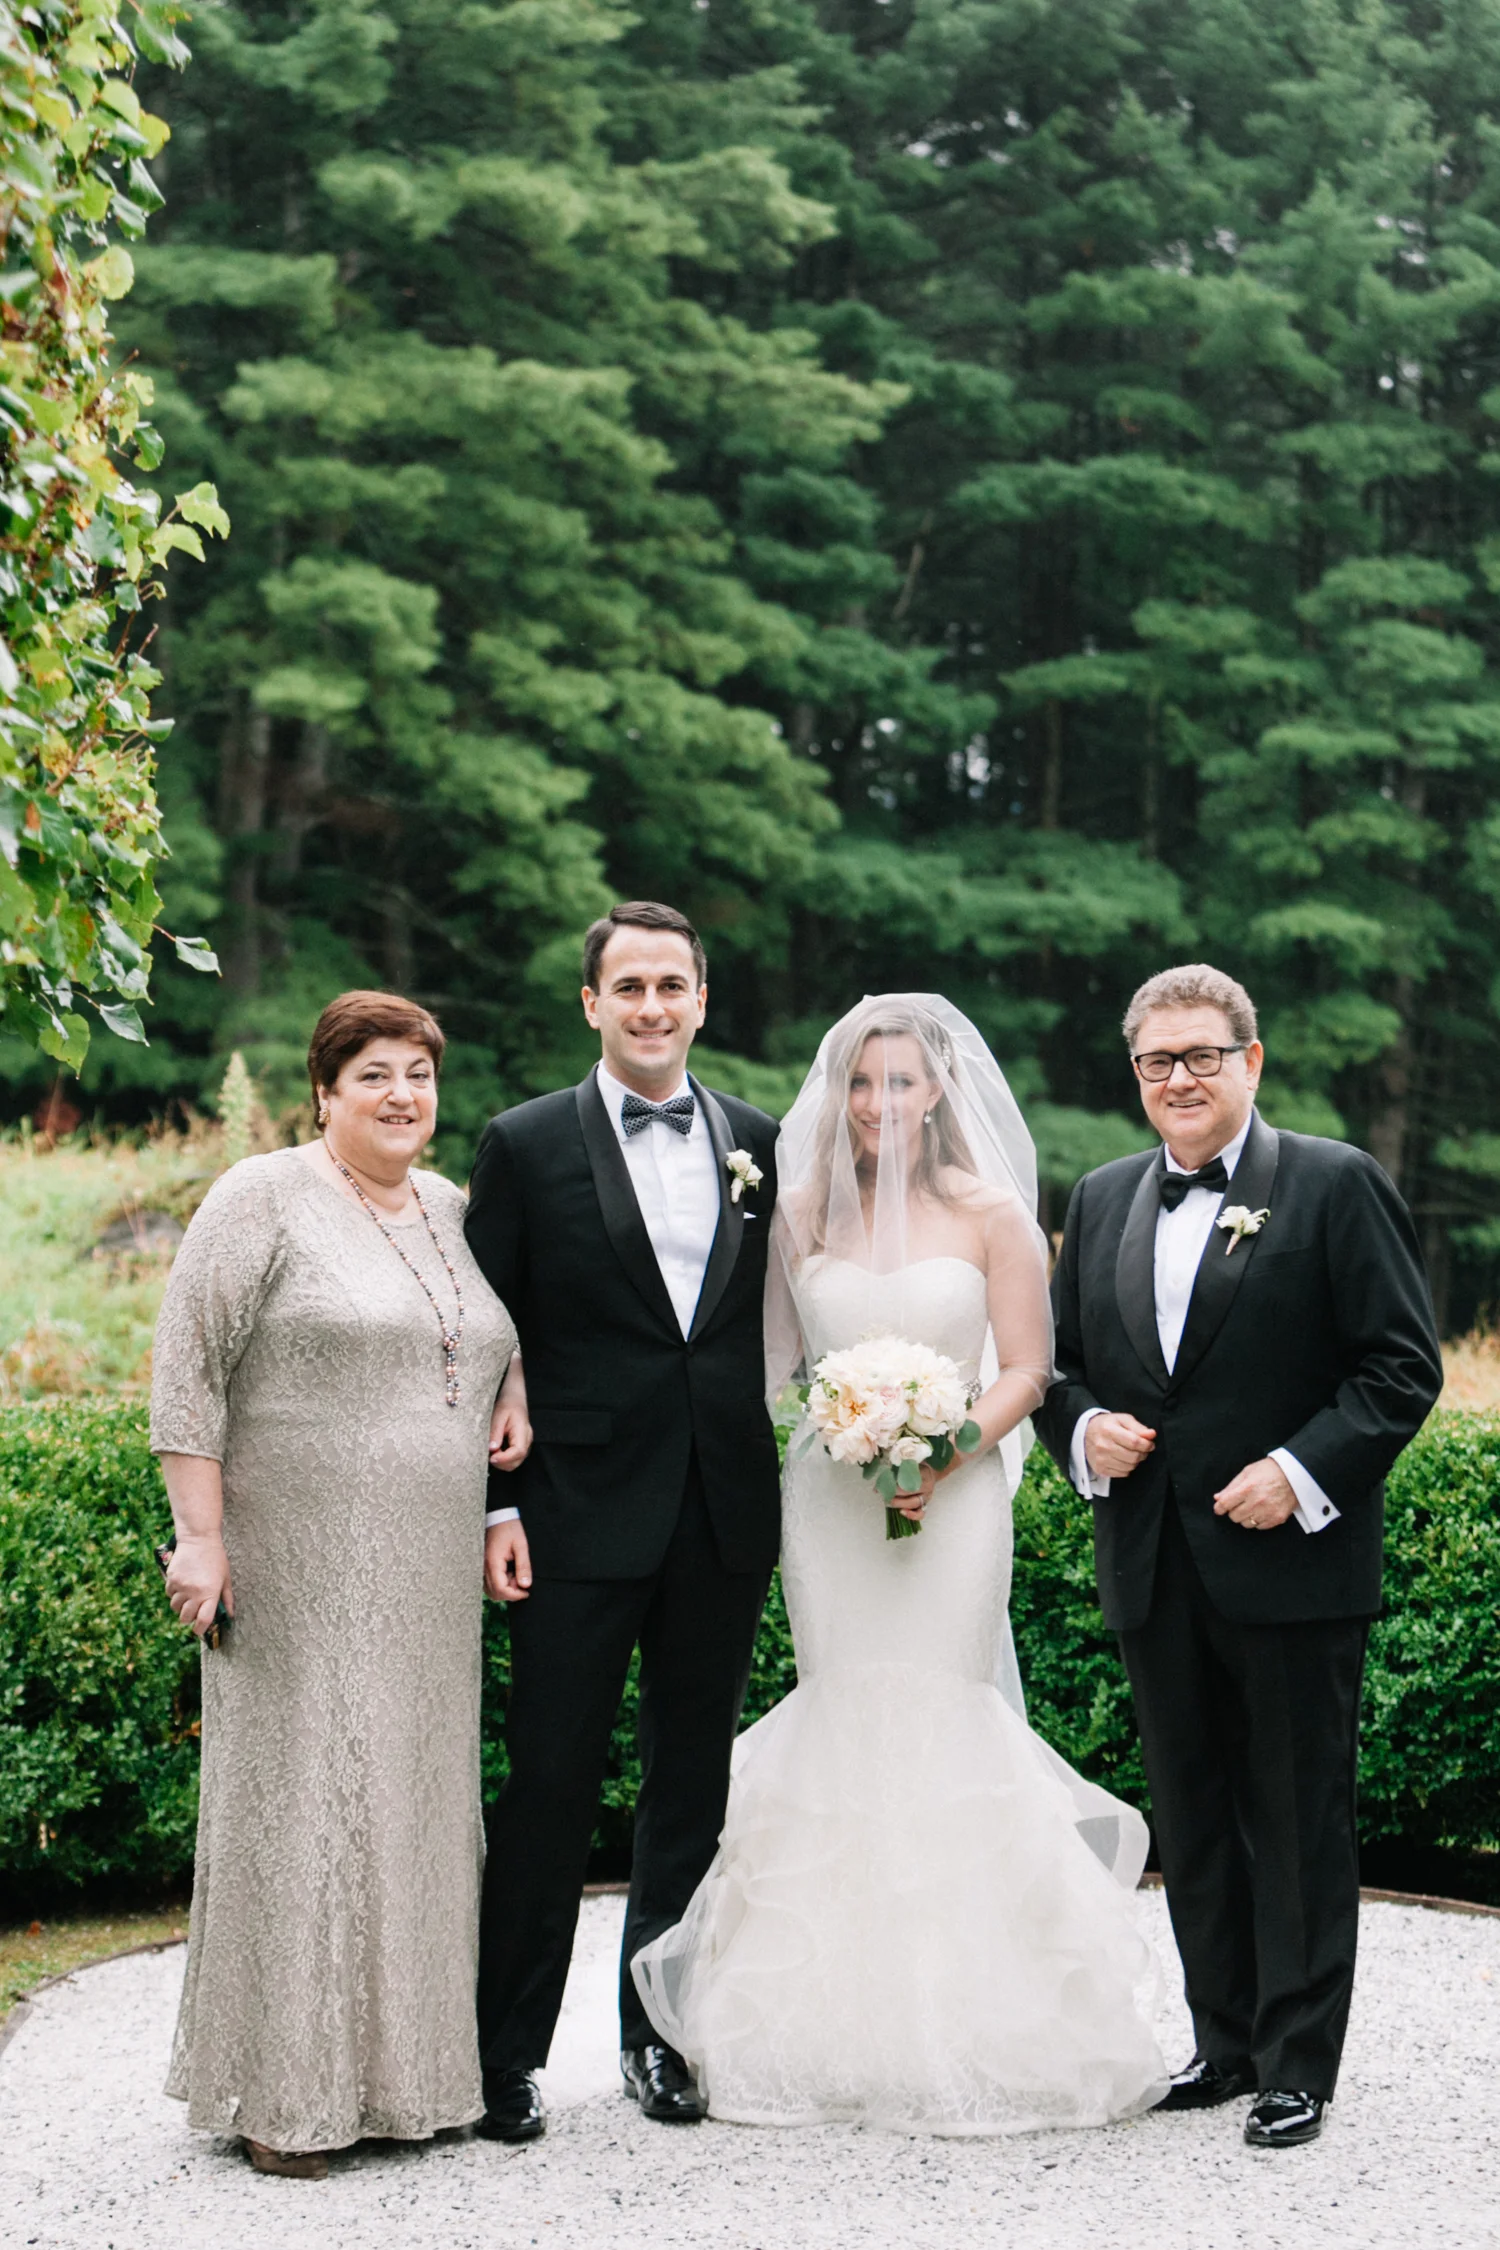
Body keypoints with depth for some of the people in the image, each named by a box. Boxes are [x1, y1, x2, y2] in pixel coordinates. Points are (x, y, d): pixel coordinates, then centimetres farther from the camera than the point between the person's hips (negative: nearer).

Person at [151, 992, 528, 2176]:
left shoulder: (454, 1210, 13)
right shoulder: (265, 1199, -6)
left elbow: (507, 1324, 29)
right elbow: (188, 1369, -9)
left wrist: (519, 1391, 7)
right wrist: (199, 1534, -15)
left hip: (430, 1578, 6)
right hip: (299, 1571, -6)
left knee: (419, 1797, 9)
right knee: (300, 1797, -3)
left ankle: (403, 2067, 20)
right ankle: (279, 2092, 7)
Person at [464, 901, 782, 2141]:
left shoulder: (762, 1142, 8)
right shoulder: (527, 1144, -1)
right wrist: (495, 1508, -7)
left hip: (726, 1515, 3)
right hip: (582, 1514, -3)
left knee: (695, 1781, 11)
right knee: (551, 1784, 0)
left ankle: (662, 2032, 24)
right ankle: (508, 2051, 11)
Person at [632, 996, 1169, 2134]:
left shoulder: (990, 1216, -1)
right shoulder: (802, 1213, 7)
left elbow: (1025, 1368, -2)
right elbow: (768, 1357, 11)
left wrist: (946, 1454, -14)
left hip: (950, 1498, -2)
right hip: (827, 1498, 2)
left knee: (939, 1718, -4)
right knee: (843, 1717, 3)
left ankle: (957, 2025, 7)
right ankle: (848, 2022, 11)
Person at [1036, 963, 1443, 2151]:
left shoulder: (1336, 1185, -5)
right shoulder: (1102, 1201, 12)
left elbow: (1404, 1364, -8)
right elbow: (1064, 1361, 18)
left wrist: (1304, 1472, -17)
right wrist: (1082, 1428, -3)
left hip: (1291, 1563, -5)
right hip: (1157, 1572, 5)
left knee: (1299, 1823, 3)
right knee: (1193, 1822, 14)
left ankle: (1298, 2068, 13)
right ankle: (1226, 2044, 26)